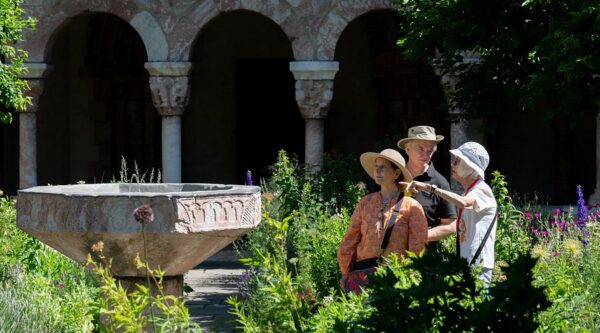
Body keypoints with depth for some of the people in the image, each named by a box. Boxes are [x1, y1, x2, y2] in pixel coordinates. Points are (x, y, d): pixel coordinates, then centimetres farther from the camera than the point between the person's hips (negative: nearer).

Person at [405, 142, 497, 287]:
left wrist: (429, 187, -29)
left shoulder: (482, 190, -8)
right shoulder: (469, 194, 21)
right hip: (467, 265, 9)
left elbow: (463, 202, -31)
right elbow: (450, 228, 20)